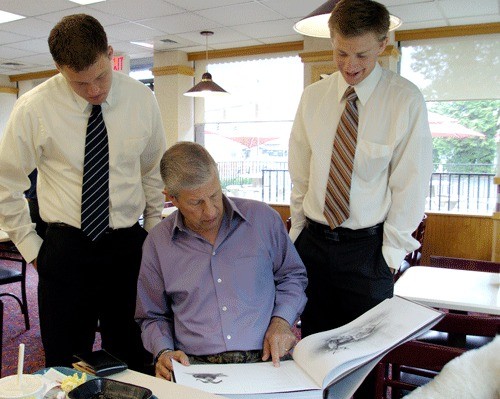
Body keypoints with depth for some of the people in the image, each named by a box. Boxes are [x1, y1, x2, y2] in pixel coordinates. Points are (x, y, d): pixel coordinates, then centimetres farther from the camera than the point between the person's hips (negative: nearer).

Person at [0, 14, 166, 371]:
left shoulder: (142, 100, -1)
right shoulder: (34, 108, -7)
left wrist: (154, 233, 9)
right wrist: (31, 247, 1)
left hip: (129, 246, 2)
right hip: (67, 247, -1)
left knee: (133, 360, 12)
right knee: (65, 366, 10)